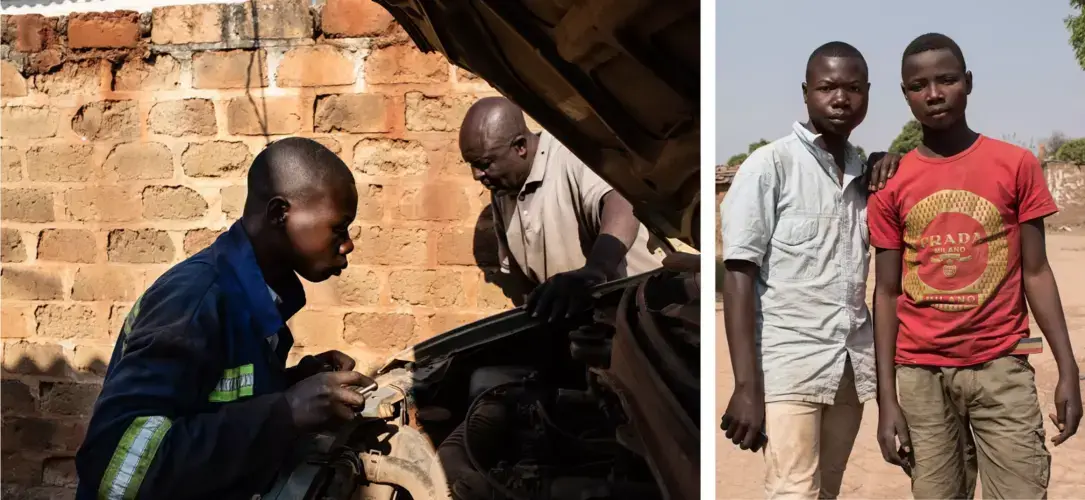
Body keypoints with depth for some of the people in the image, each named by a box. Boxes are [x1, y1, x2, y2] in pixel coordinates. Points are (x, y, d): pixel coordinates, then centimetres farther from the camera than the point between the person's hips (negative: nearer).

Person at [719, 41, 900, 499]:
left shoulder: (863, 172, 13)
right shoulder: (770, 164, -3)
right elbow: (738, 275, -8)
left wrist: (893, 172, 4)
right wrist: (746, 387, -16)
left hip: (852, 363, 6)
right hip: (789, 361, -5)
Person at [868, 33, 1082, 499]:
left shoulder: (1016, 164, 0)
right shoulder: (890, 184, 3)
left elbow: (1035, 272, 3)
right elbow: (886, 293, 4)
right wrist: (886, 398, -1)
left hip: (1001, 367, -1)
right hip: (921, 374, 1)